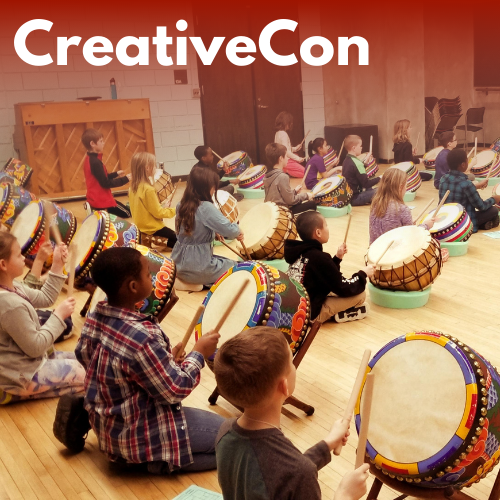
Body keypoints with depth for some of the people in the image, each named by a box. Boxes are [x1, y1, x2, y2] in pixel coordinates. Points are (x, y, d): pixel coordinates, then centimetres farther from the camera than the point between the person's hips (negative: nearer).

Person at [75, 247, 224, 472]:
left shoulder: (95, 318, -8)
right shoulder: (141, 338, -35)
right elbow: (175, 390, -25)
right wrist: (199, 353, -9)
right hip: (137, 438, -9)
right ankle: (161, 459, -3)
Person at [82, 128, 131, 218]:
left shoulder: (89, 159, 8)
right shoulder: (95, 162, -23)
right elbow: (105, 183, -22)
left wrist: (116, 174, 20)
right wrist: (125, 179, -15)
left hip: (95, 198, 10)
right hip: (100, 200, -10)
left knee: (124, 210, 23)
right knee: (127, 213, 2)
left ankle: (95, 210, 9)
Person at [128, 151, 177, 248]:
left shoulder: (132, 187, 0)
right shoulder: (148, 189, -26)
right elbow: (158, 213, -21)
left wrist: (161, 206, 9)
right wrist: (175, 210, -8)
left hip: (140, 225, 9)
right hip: (152, 227, -9)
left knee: (172, 237, 23)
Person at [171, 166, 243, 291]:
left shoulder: (181, 205, 1)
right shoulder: (206, 208, -22)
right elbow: (230, 230, -26)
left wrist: (214, 232, 9)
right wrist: (238, 230, -5)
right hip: (197, 266, -8)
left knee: (225, 261, 32)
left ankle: (183, 279, 13)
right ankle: (193, 282, 2)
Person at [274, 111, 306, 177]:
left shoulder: (278, 133, 14)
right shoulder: (283, 134, -16)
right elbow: (286, 151, -20)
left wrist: (296, 148, 13)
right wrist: (298, 158, -13)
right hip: (286, 162, -10)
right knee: (306, 173, -13)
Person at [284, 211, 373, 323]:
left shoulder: (301, 251, 5)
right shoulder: (319, 257, -22)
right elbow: (342, 289, -14)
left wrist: (337, 258, 12)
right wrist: (363, 274, 0)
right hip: (311, 312, -9)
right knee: (360, 293, -7)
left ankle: (335, 311, 11)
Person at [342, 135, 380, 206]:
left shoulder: (347, 160, 8)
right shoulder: (356, 163, -20)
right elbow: (366, 184, -19)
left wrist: (365, 162, 20)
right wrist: (379, 179, -7)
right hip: (354, 198, -10)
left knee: (371, 189, 28)